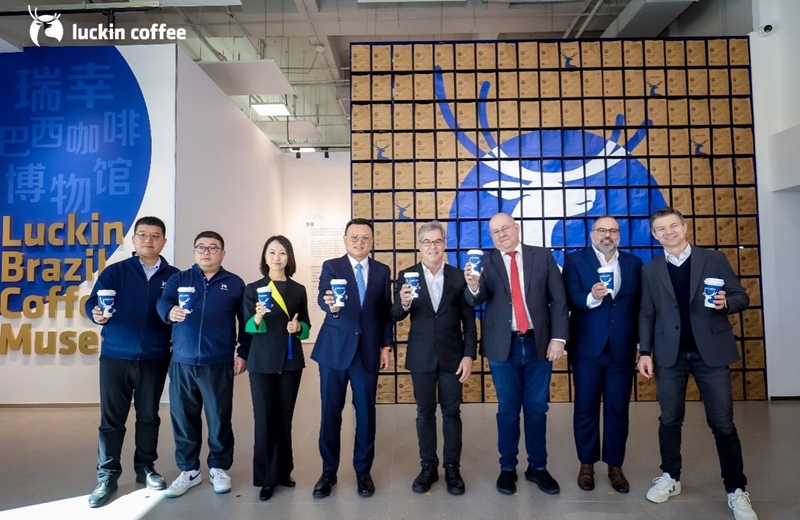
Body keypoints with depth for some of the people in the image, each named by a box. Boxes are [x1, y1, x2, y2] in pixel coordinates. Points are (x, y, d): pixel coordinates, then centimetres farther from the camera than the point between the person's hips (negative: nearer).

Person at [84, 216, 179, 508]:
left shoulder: (173, 276, 3)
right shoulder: (115, 272, 1)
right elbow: (93, 302, -10)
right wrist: (96, 314, -31)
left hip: (155, 359, 1)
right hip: (115, 357, -1)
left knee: (148, 416, 12)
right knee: (112, 418, 6)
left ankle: (145, 468, 28)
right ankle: (107, 476, 19)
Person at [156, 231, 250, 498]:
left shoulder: (234, 283, 5)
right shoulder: (179, 279, 7)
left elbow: (245, 321, 6)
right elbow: (163, 301, -11)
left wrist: (243, 353, 1)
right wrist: (171, 311, -33)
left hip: (218, 363, -1)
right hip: (182, 362, 2)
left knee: (219, 417, 5)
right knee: (183, 417, 10)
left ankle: (219, 468, 24)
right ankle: (189, 470, 27)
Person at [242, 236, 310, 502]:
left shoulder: (298, 290, 5)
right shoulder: (253, 289, -1)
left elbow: (306, 326, 10)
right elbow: (248, 327, -7)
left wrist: (298, 327, -13)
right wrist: (259, 316, -28)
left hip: (291, 360, 2)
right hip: (262, 361, -2)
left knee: (285, 417, 10)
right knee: (265, 418, 2)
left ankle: (283, 471, 25)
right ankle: (267, 477, 14)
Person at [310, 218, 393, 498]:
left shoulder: (382, 271, 7)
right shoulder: (331, 266, 0)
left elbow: (386, 312, 8)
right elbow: (322, 297, -15)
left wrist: (386, 346, 3)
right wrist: (331, 305, -38)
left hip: (368, 351, 2)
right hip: (334, 349, -1)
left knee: (366, 412, 8)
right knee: (330, 412, 7)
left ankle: (363, 471, 25)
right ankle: (329, 471, 23)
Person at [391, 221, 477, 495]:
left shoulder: (459, 276, -1)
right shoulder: (406, 276, -1)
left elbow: (469, 319, 0)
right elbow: (396, 316, -5)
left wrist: (469, 354, -6)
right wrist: (404, 303, -27)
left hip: (452, 355, 0)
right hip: (421, 356, 0)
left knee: (452, 412, 9)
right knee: (425, 412, 11)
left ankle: (452, 468, 22)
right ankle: (428, 467, 24)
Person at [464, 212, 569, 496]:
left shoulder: (543, 256, 1)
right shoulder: (486, 262, -1)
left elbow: (559, 299, 0)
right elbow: (477, 299, -14)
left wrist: (558, 337, -7)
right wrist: (473, 286, -37)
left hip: (538, 344, 1)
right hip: (503, 346, -1)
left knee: (537, 409, 12)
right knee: (507, 410, 10)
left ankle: (538, 467, 28)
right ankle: (507, 468, 25)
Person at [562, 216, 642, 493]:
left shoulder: (634, 263, 8)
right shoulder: (575, 260, 0)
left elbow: (640, 305, 7)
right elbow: (571, 300, -10)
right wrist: (592, 298, -30)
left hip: (622, 349, 2)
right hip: (587, 348, -2)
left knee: (618, 410, 9)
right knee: (586, 409, 8)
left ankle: (615, 466, 24)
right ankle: (587, 464, 23)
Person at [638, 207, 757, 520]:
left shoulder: (714, 259, 3)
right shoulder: (650, 270, 6)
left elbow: (742, 297, 4)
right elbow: (647, 314, 6)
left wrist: (726, 303, -19)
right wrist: (645, 352, -1)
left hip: (710, 351, -1)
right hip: (669, 353, 2)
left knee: (723, 423, 3)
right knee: (670, 419, 9)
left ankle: (736, 490, 17)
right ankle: (670, 478, 25)